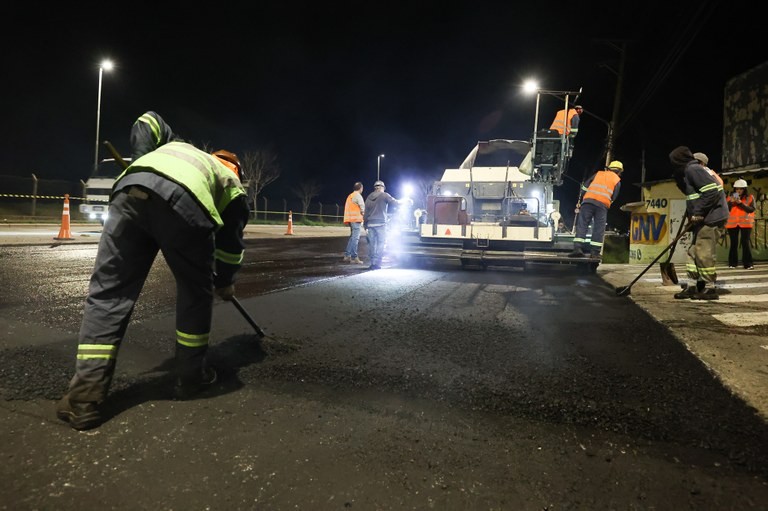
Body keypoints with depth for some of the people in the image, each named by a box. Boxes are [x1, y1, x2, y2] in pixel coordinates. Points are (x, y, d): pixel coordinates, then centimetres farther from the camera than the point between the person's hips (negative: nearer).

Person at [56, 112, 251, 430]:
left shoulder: (181, 147, 46)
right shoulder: (232, 184, 33)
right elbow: (231, 242, 31)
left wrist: (140, 160, 33)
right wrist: (225, 282, 44)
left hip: (130, 188, 4)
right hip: (185, 202, -3)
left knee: (108, 290, 7)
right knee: (196, 290, 17)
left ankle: (85, 397, 4)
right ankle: (190, 376, 25)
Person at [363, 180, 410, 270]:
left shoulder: (369, 197, 14)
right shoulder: (384, 195, -1)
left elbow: (366, 212, 13)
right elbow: (395, 202, -4)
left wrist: (365, 224, 18)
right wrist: (405, 201, 13)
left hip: (370, 223, 5)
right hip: (380, 223, -5)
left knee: (372, 243, 7)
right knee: (380, 243, -2)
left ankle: (373, 263, 6)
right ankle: (377, 263, -7)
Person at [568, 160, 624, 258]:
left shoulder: (598, 174, 21)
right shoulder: (617, 181, 17)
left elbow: (585, 186, 14)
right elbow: (613, 197, 10)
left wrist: (582, 200, 22)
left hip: (588, 200, 1)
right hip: (603, 204, -1)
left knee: (582, 225, -1)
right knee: (599, 228, 4)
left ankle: (577, 248, -12)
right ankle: (595, 252, 1)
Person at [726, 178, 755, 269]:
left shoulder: (750, 197, 5)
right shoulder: (730, 197, 9)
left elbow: (752, 209, -7)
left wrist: (740, 203, -16)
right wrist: (731, 202, -12)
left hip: (746, 223, -1)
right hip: (732, 223, 2)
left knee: (745, 243, -6)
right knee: (733, 243, 3)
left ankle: (748, 264, -3)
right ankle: (732, 263, 9)